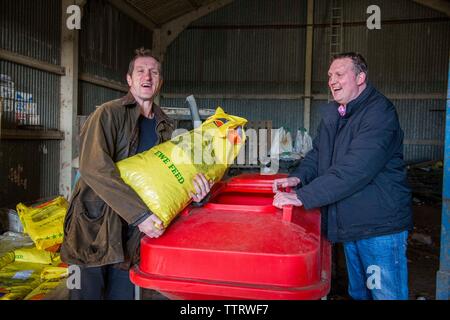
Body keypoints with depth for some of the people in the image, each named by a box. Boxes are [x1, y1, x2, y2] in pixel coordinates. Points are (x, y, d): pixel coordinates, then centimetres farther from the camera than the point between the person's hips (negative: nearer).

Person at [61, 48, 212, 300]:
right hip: (95, 223, -4)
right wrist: (139, 213, -27)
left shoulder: (164, 126, 9)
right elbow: (94, 168, -22)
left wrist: (192, 180, -11)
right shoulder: (108, 113, -9)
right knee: (89, 291, 4)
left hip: (133, 231, 5)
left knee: (123, 293, 13)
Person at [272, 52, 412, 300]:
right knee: (358, 292, 23)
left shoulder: (380, 113, -19)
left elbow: (354, 170, -29)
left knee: (386, 294, 5)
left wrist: (303, 196, -31)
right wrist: (298, 178, -7)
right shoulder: (332, 113, 8)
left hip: (380, 224, -8)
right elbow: (318, 153, 14)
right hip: (348, 223, 8)